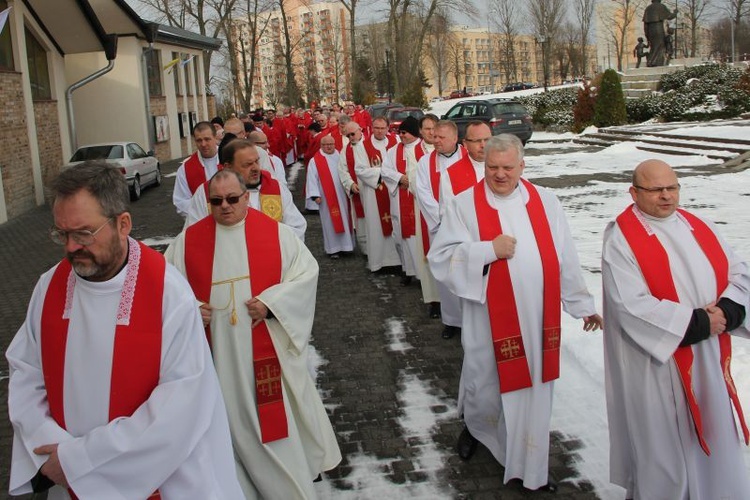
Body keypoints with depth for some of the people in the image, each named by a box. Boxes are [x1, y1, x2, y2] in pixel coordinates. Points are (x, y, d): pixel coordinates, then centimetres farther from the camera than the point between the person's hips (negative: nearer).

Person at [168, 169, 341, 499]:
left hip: (267, 346, -1)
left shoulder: (275, 232, -3)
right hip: (217, 352, 1)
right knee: (229, 419, 12)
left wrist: (272, 302, -15)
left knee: (274, 415, 10)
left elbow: (307, 271, -4)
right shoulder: (188, 239, 1)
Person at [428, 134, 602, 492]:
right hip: (490, 322, -2)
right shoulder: (464, 205, -6)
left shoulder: (544, 202, 3)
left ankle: (530, 466, 29)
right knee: (487, 384, 11)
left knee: (533, 390, 12)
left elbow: (565, 258, 6)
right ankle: (474, 424, 46)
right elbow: (440, 257, -10)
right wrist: (489, 250, -20)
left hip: (538, 319, 3)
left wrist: (581, 303, 9)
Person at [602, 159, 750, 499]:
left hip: (708, 360, 6)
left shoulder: (699, 227, 8)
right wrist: (695, 323, -17)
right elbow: (632, 306, -22)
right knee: (663, 448, 7)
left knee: (710, 441, 18)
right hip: (655, 365, -6)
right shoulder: (621, 239, -13)